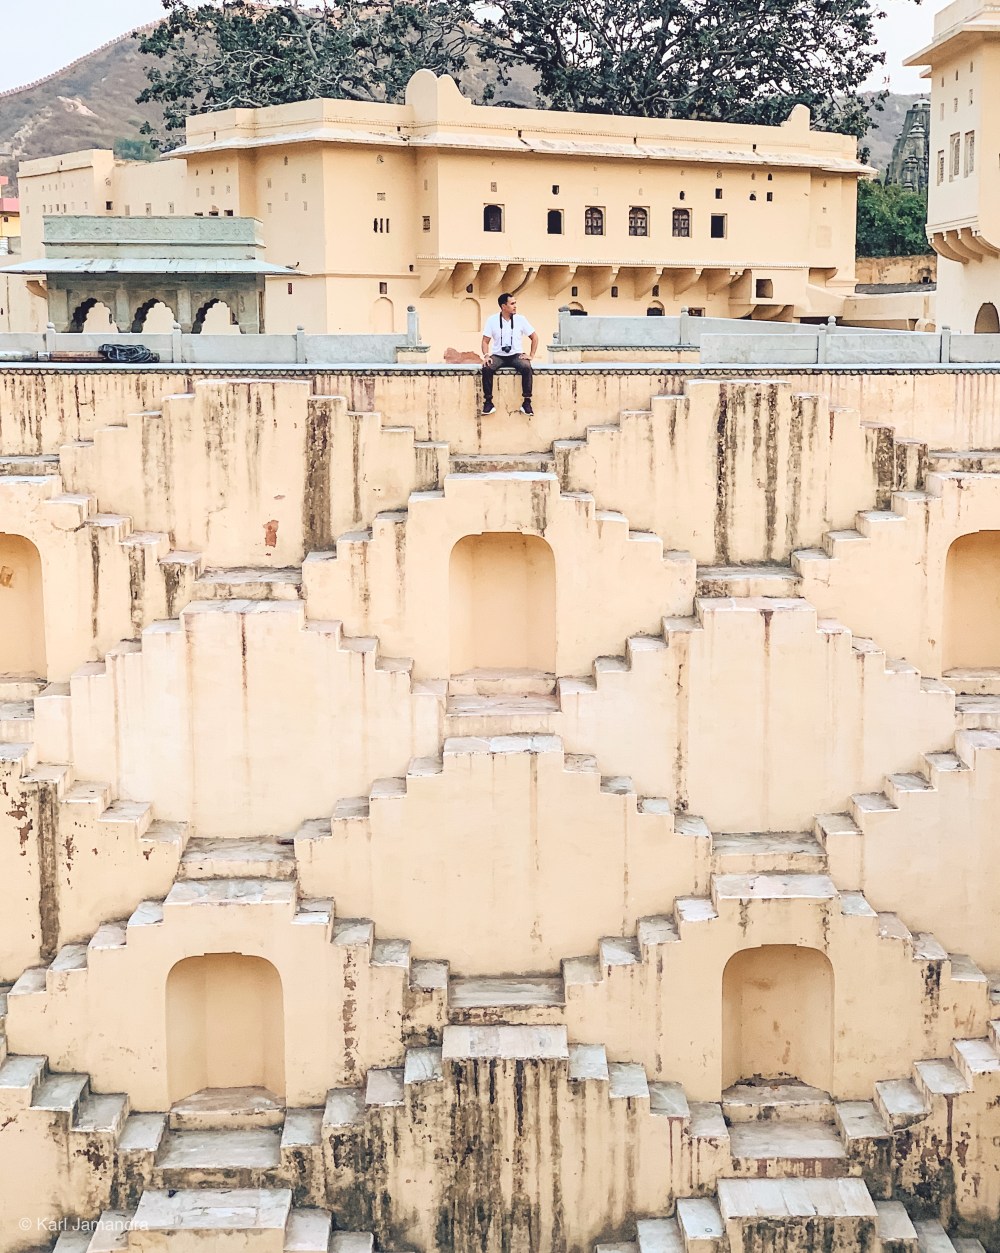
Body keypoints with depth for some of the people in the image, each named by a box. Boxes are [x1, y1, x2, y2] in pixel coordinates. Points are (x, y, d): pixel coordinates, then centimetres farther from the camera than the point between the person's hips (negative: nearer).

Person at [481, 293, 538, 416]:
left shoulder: (520, 319, -1)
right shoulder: (492, 320, -2)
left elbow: (534, 337, 6)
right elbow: (486, 341, 1)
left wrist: (531, 355, -5)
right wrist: (486, 355, -16)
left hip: (516, 355, 0)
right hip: (498, 356, 0)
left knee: (527, 368, -32)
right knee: (486, 368, -32)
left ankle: (526, 402, -24)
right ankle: (488, 402, -22)